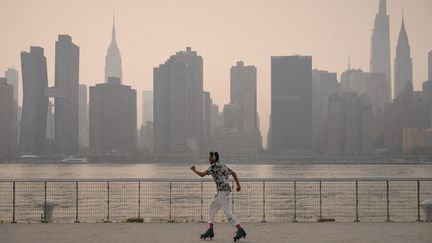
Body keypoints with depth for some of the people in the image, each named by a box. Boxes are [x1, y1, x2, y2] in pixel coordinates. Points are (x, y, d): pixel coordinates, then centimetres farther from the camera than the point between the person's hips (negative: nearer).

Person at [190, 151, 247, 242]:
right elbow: (233, 173, 18)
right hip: (221, 192, 10)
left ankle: (241, 231, -16)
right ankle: (210, 231, 21)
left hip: (223, 191, -10)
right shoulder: (222, 166, 19)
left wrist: (194, 170, 8)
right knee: (212, 209, 17)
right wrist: (238, 185, 16)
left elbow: (202, 174, -9)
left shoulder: (214, 166, -7)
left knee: (227, 212, -12)